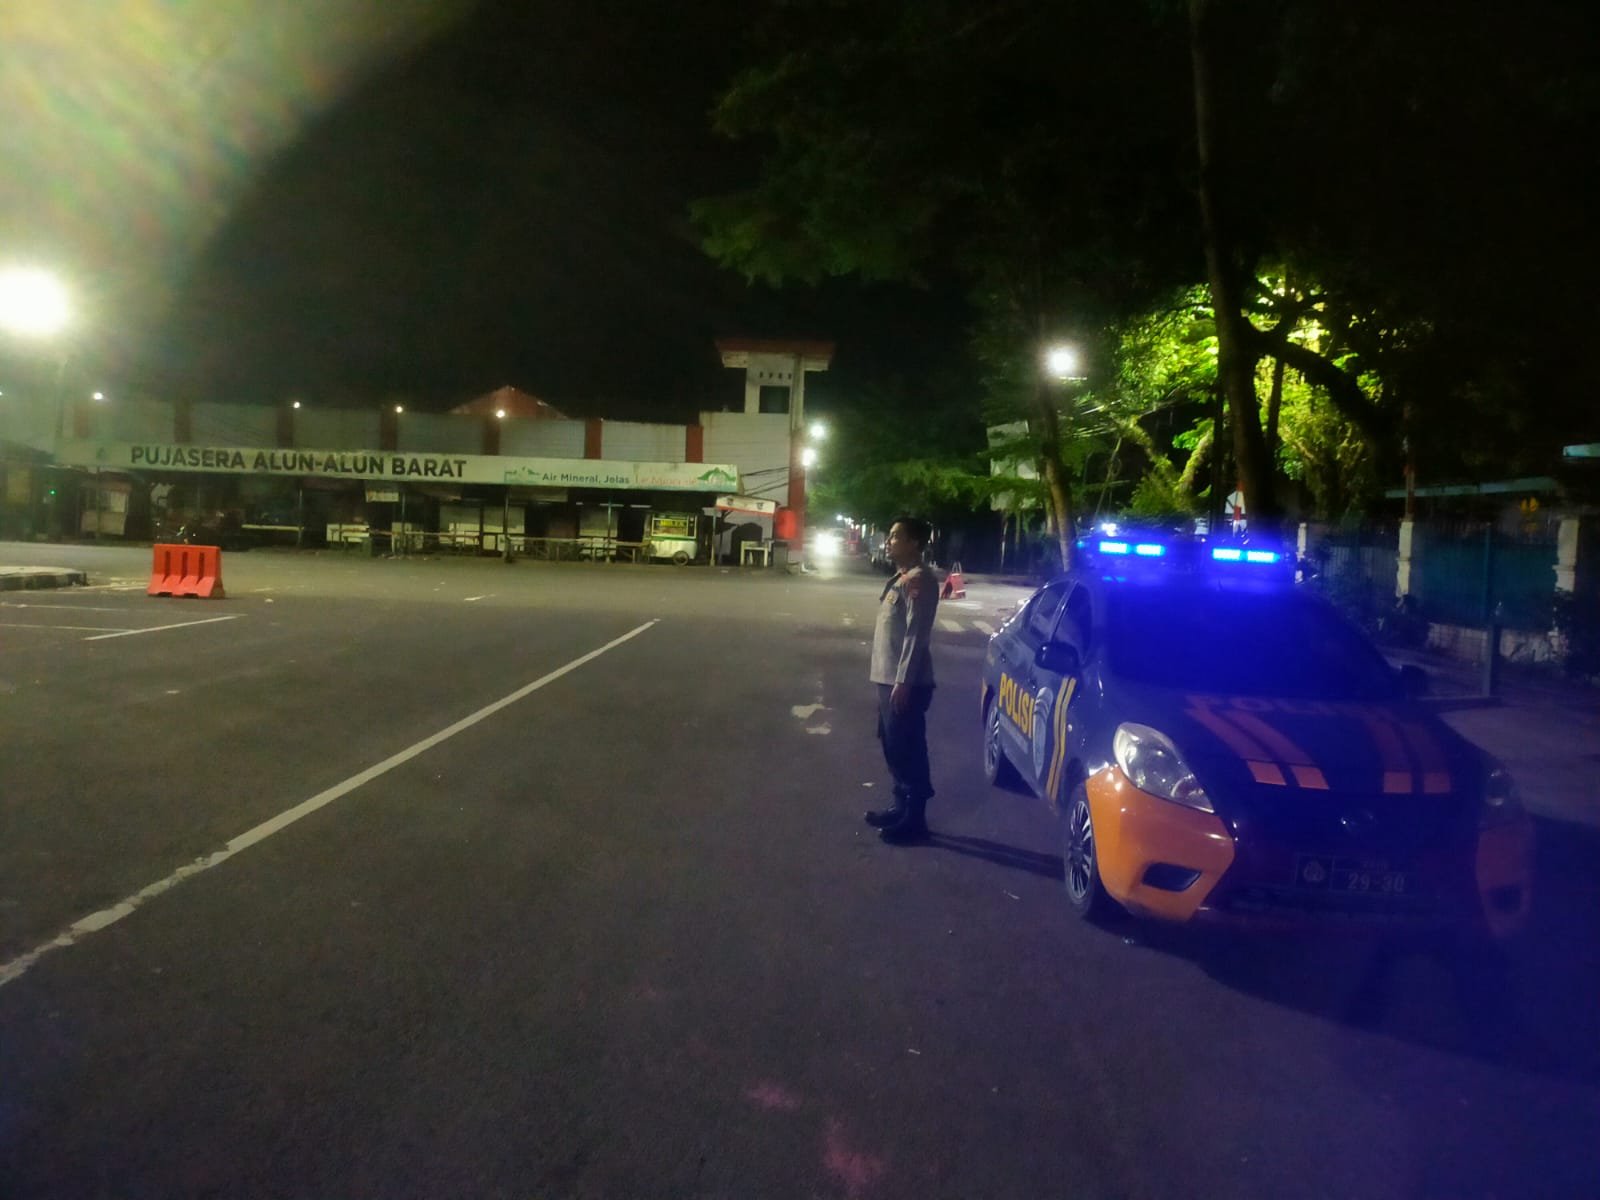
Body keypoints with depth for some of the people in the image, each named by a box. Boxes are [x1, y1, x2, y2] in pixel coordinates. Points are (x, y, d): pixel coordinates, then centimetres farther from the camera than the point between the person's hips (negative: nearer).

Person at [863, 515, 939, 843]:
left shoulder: (919, 580, -15)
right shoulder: (901, 578, 16)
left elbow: (916, 635, -21)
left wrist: (903, 681, -23)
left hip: (906, 682, -10)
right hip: (889, 678, 10)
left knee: (908, 750, -3)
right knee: (893, 746, 17)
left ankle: (914, 819, 4)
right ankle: (901, 806, 28)